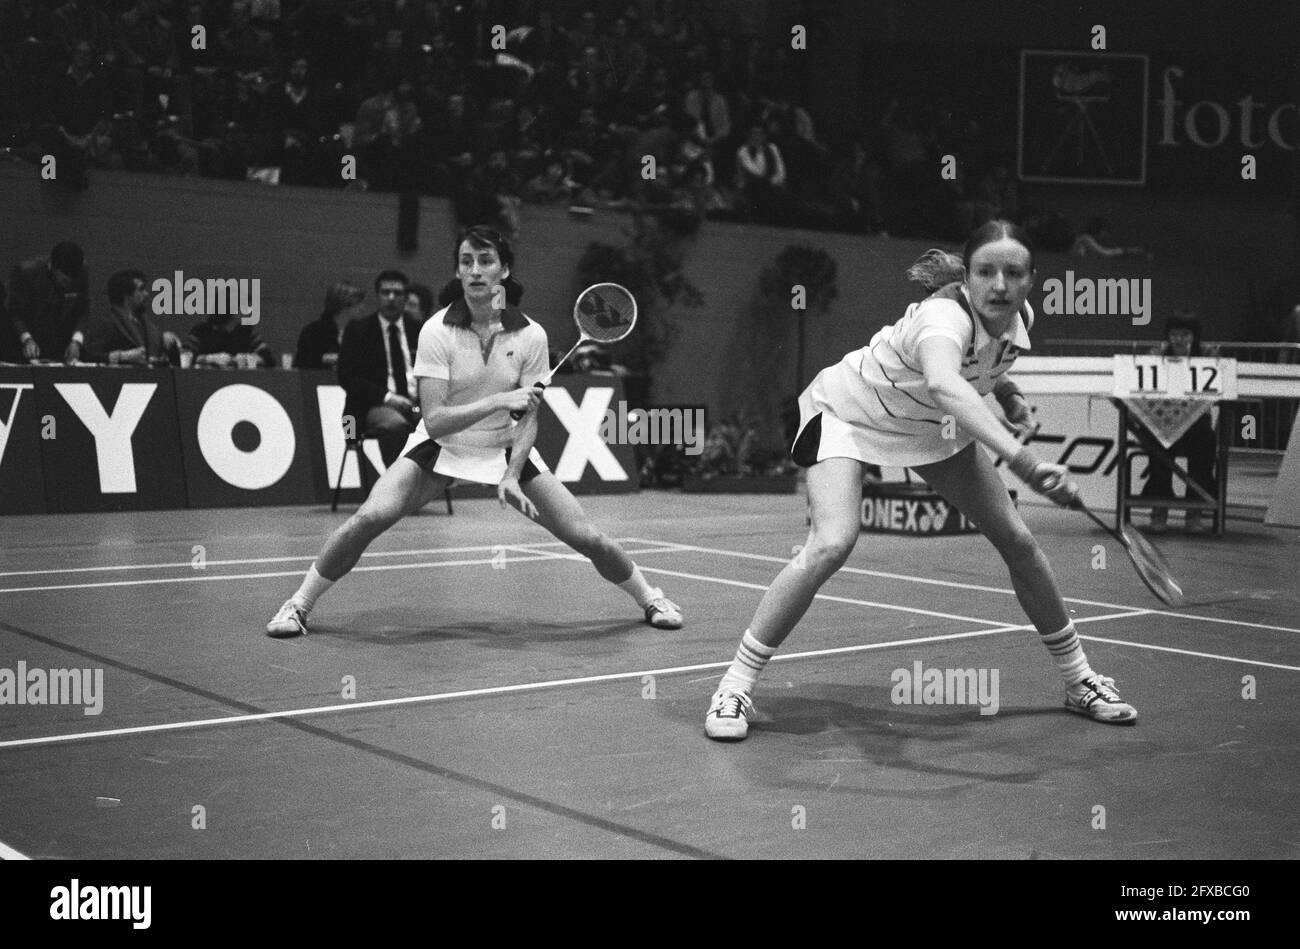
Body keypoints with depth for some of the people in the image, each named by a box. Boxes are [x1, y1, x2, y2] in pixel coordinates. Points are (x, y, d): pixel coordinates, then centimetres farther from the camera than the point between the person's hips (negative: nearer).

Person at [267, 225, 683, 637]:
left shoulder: (530, 335, -12)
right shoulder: (437, 331, -18)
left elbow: (528, 417, -6)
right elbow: (433, 421, -22)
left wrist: (511, 476, -20)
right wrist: (500, 401, -32)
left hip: (508, 449, 1)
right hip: (444, 448, -1)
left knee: (587, 537, -5)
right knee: (371, 517, -24)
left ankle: (650, 597, 24)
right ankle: (298, 603, -6)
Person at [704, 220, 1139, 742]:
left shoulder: (1019, 318, -15)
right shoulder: (945, 316, -39)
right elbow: (943, 386, -64)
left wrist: (1006, 390, -5)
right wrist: (1022, 460, -74)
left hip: (928, 425, 7)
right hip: (847, 412, -7)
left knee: (1018, 540, 2)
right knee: (832, 544, -28)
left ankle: (1078, 679, 22)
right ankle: (735, 685, -15)